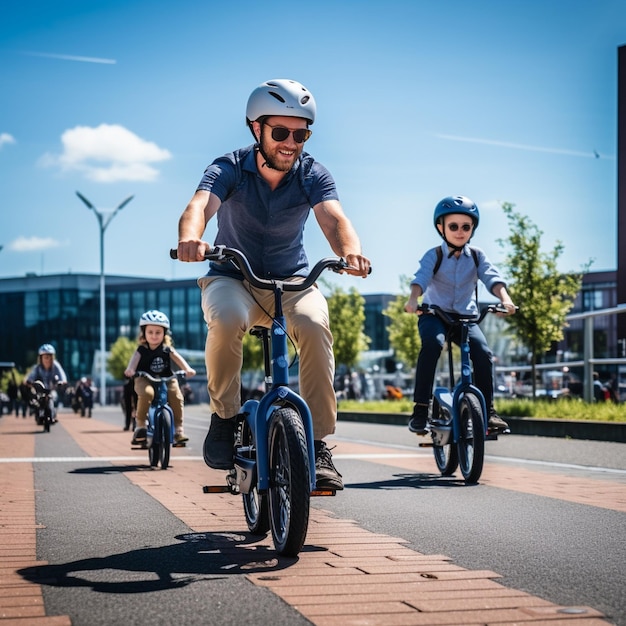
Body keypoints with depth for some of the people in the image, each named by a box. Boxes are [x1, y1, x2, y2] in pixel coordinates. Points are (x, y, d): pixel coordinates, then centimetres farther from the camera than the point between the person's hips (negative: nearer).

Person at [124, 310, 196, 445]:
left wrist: (187, 369, -28)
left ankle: (178, 428, -13)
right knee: (147, 393, -34)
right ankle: (140, 425, -20)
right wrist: (130, 369, -41)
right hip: (145, 379, -2)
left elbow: (177, 358, -8)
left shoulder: (167, 349, 6)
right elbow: (135, 358, -18)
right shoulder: (142, 349, 1)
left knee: (176, 395, -24)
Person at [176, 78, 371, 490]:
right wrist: (191, 239, -59)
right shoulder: (229, 169, -14)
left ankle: (319, 444, -23)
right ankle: (225, 415, -12)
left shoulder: (313, 174, -10)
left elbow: (333, 217, -29)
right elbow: (200, 205, -34)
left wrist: (351, 252, -53)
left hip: (291, 280, 1)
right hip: (231, 278, -1)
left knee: (315, 324, -32)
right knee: (227, 318, -37)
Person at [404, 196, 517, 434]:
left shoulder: (477, 256, 4)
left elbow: (492, 277, -12)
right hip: (435, 314, -3)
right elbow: (421, 278, -21)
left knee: (483, 353, -22)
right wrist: (413, 299, -43)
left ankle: (488, 409, -7)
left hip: (466, 316, 3)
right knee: (432, 343, -34)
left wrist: (505, 298, -32)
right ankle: (420, 409, -30)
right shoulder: (434, 256, -4)